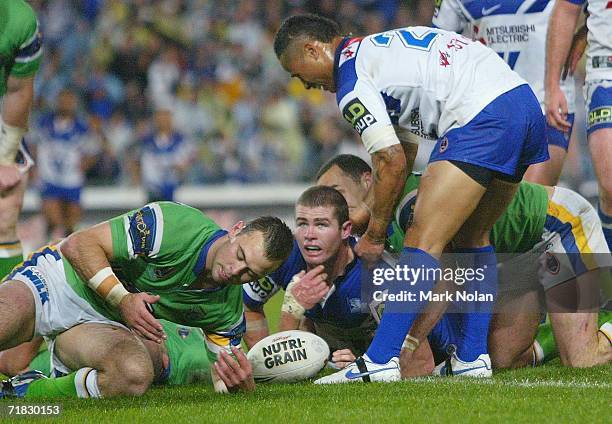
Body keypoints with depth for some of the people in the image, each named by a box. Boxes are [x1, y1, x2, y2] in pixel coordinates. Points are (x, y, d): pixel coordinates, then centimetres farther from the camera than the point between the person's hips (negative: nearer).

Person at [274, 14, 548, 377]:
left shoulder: (349, 78, -1)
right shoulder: (377, 49, 30)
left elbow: (393, 163, -6)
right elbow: (405, 155, 33)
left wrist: (374, 235, 6)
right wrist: (378, 221, 30)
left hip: (481, 117, -10)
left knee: (425, 240, -11)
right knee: (472, 237, 22)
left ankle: (380, 362, -17)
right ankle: (475, 357, 19)